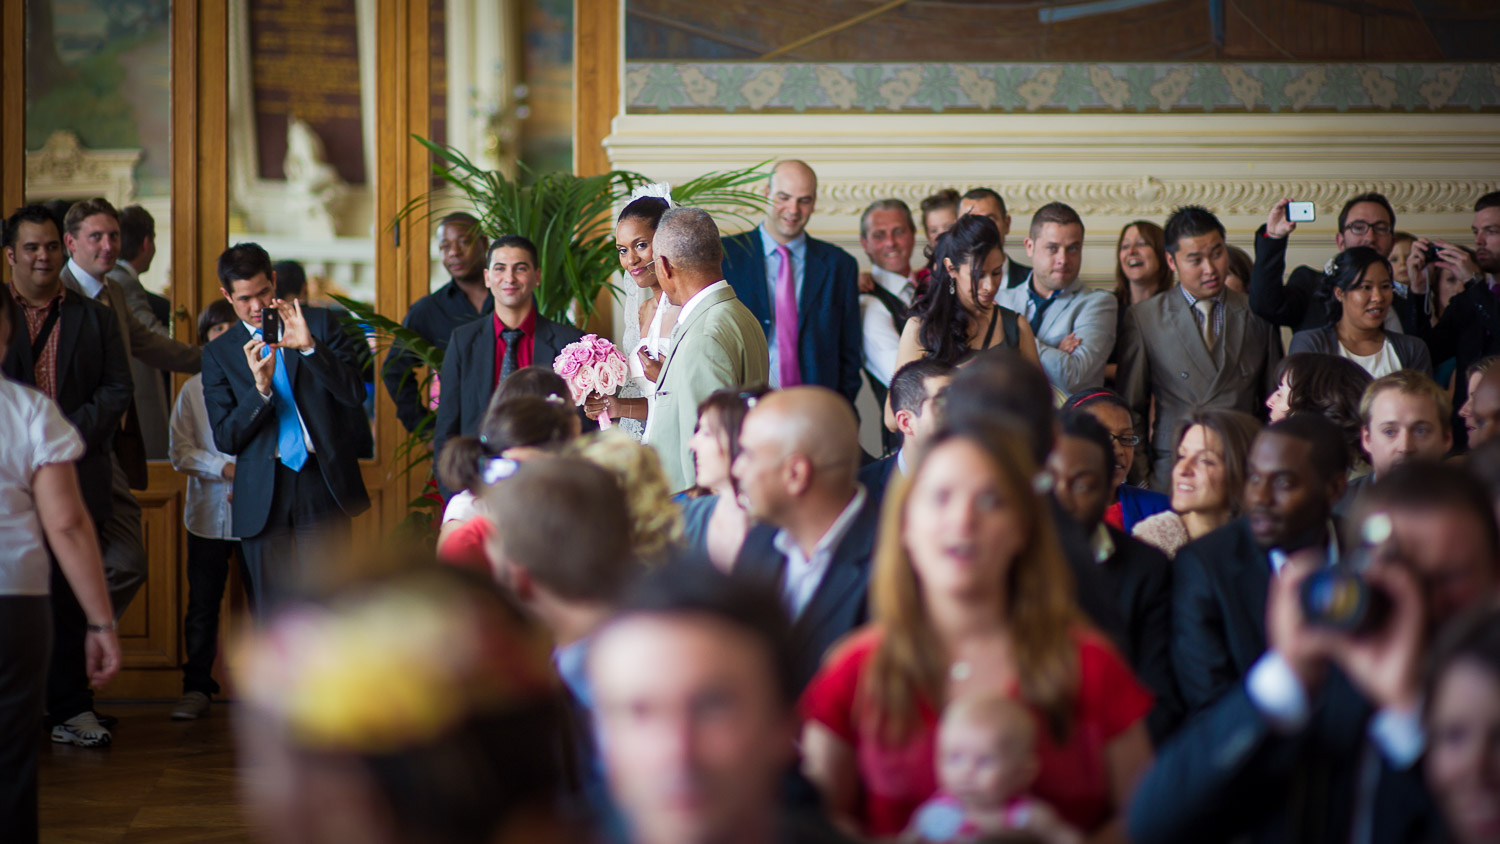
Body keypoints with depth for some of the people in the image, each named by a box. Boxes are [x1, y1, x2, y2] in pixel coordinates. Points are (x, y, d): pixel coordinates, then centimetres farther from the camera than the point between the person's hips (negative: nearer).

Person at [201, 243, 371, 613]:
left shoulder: (320, 323, 6)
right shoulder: (219, 353, 9)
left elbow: (355, 393, -3)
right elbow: (225, 438, 3)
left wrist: (309, 346, -17)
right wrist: (260, 388, -14)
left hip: (322, 483, -1)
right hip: (263, 493, 1)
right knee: (271, 612, 1)